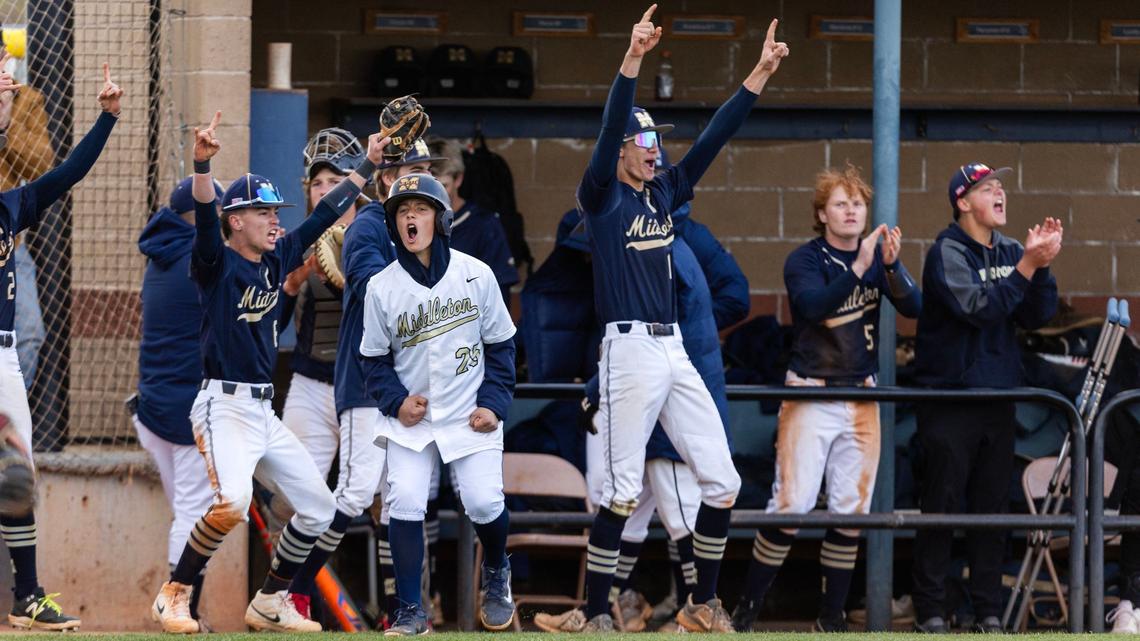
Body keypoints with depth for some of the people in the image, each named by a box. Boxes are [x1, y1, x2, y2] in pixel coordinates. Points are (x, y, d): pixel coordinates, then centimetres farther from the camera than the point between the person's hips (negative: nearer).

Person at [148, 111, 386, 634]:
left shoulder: (277, 260, 12)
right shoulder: (218, 264, -8)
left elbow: (325, 214, 20)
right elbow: (206, 217, -27)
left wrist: (369, 164, 22)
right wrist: (202, 163, -44)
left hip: (264, 411, 8)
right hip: (224, 407, -8)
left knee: (318, 507, 9)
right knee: (232, 502, -30)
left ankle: (269, 604, 23)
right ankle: (173, 596, -13)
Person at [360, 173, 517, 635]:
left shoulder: (476, 275, -6)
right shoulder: (381, 287, -5)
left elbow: (500, 345, 3)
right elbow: (375, 359, 5)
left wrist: (493, 404, -6)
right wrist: (396, 401, -10)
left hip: (469, 415, -1)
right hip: (412, 416, 1)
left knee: (484, 502, -8)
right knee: (404, 504, -14)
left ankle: (496, 573, 26)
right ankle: (410, 613, -3)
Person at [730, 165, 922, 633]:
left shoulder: (876, 256, 8)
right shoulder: (806, 260, -4)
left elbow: (913, 307, -6)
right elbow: (814, 305, -23)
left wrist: (891, 265, -23)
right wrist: (859, 268, -33)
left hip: (861, 398, 4)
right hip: (810, 396, -4)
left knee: (851, 510, 2)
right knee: (792, 503, -11)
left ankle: (832, 614, 10)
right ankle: (748, 606, -2)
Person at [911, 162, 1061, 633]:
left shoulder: (1010, 252, 9)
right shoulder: (948, 251, -8)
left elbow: (1036, 316, 3)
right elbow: (978, 307, -21)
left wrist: (1041, 264, -10)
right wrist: (1027, 266, -20)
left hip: (998, 396, 6)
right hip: (949, 396, -6)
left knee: (993, 507, 7)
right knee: (940, 506, -4)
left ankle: (988, 609, 12)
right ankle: (930, 610, 0)